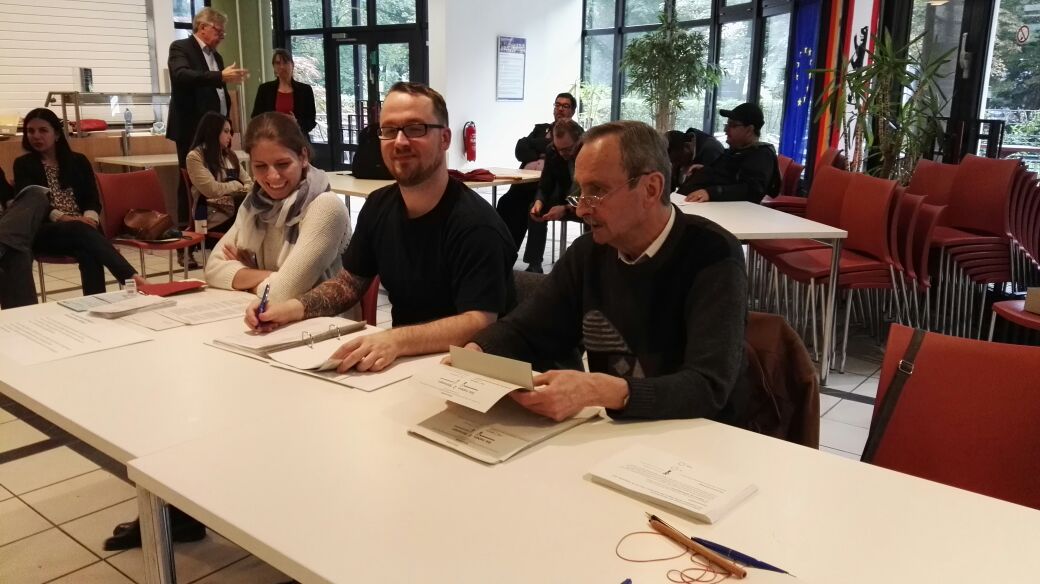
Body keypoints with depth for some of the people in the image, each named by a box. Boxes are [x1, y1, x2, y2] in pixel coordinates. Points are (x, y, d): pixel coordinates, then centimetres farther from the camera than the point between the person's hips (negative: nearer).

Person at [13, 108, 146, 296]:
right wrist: (61, 217, -21)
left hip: (81, 228, 2)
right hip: (44, 232, -2)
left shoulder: (78, 161, 19)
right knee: (81, 232, -37)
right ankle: (131, 277, -50)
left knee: (88, 252, -36)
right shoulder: (24, 164, 14)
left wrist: (89, 218, -15)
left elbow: (93, 199, 9)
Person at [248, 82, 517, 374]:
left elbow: (479, 324, -28)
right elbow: (349, 282, 13)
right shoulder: (379, 206, 2)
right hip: (404, 361, 7)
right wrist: (294, 307, -5)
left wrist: (397, 340, -42)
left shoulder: (475, 223, -21)